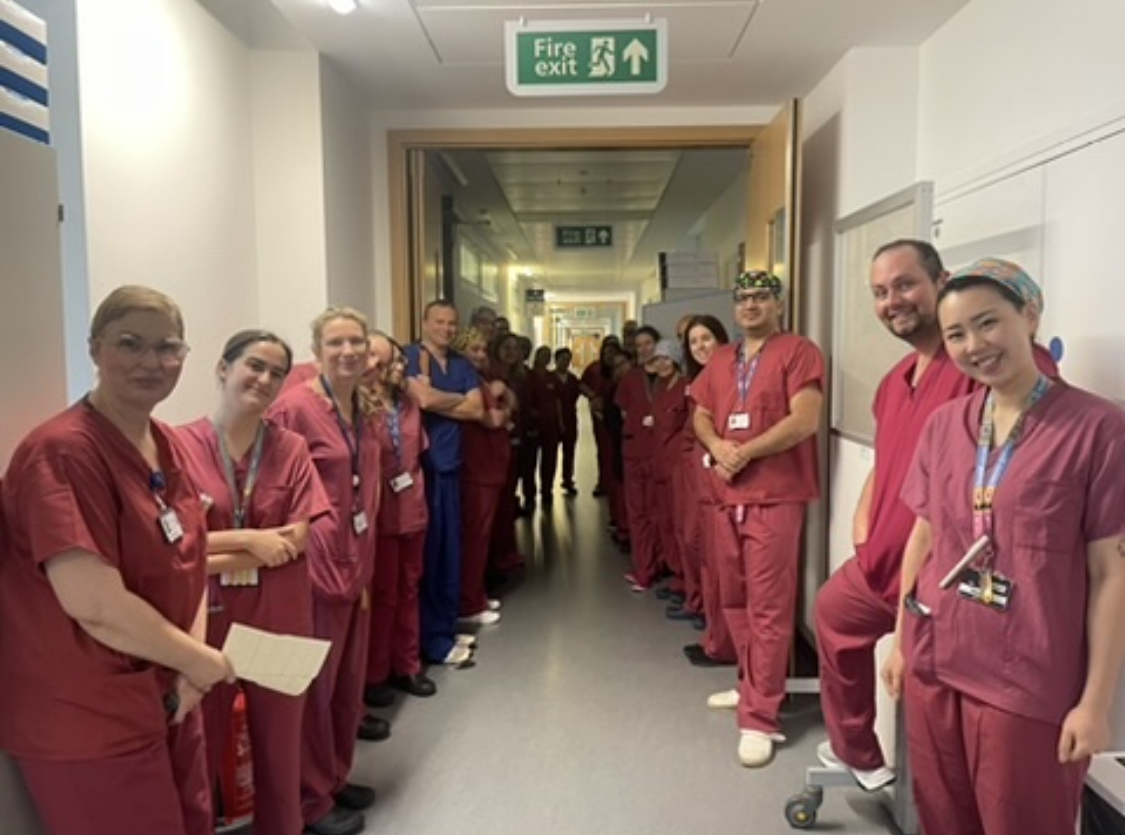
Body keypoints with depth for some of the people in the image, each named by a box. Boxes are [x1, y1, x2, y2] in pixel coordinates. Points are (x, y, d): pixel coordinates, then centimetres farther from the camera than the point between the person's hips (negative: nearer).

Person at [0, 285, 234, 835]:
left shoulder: (167, 445, 4)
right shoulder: (62, 451, -22)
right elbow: (96, 605, -28)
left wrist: (190, 666, -6)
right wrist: (198, 661, -15)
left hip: (168, 700, 8)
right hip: (89, 720, -8)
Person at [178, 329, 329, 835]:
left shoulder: (291, 448, -1)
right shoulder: (180, 445, -8)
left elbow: (296, 541, -7)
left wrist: (213, 560, -14)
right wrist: (249, 538, -16)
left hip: (278, 620, 2)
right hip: (204, 620, -2)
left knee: (279, 747, 17)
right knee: (202, 751, 13)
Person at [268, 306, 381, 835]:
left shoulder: (362, 410, 9)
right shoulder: (294, 408, -16)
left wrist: (365, 564, 16)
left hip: (354, 564, 8)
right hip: (313, 566, -8)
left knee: (348, 681, 19)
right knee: (314, 686, 7)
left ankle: (337, 779, 37)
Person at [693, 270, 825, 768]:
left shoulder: (798, 352, -5)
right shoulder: (720, 361, 17)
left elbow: (804, 421, -16)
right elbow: (700, 417, 16)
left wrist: (744, 451, -14)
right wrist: (717, 446, -6)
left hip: (775, 498, -7)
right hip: (727, 495, 7)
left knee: (768, 608, -5)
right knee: (735, 600, 15)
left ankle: (760, 718, 1)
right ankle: (753, 685, 32)